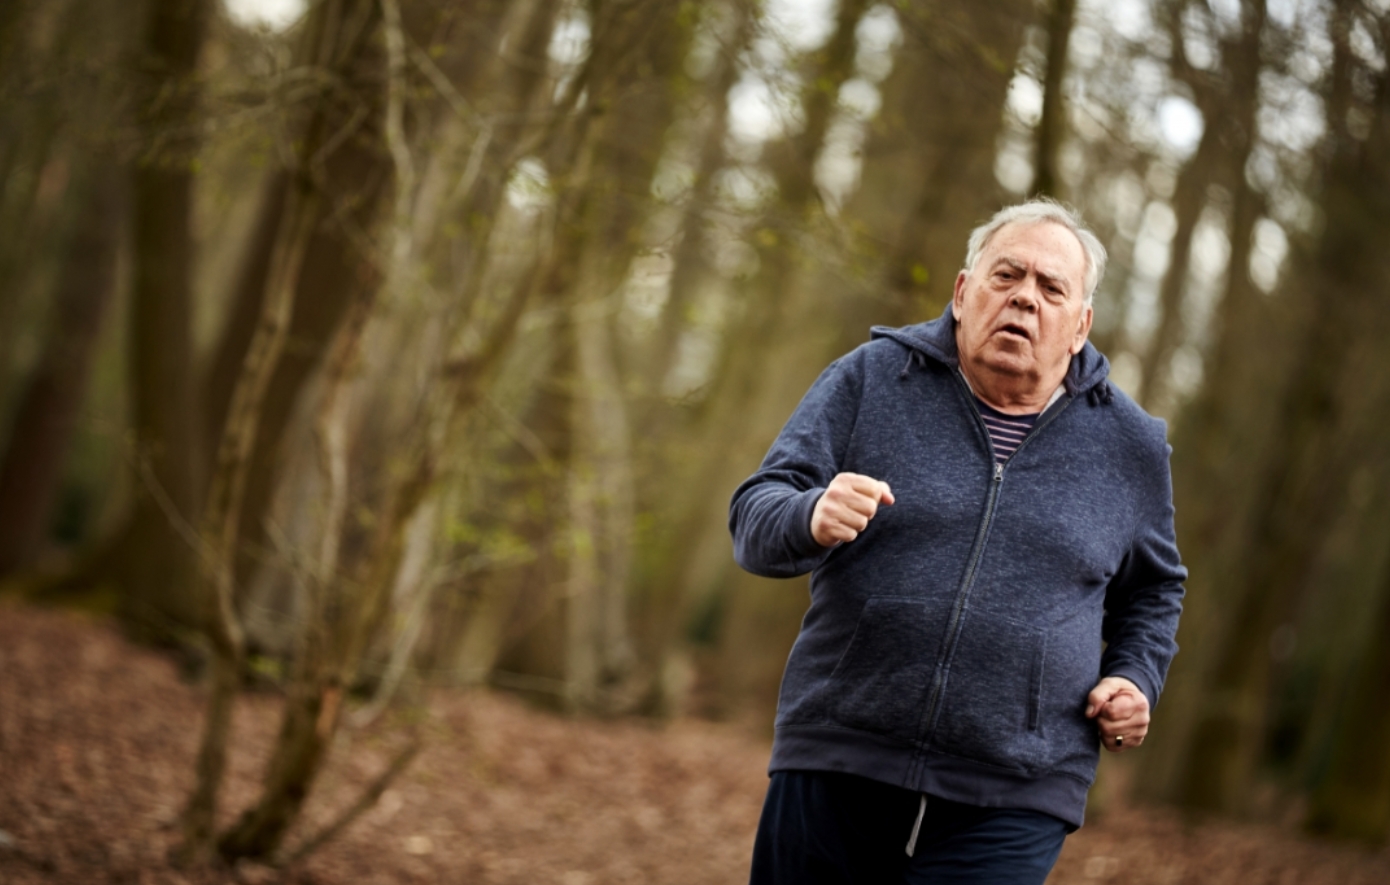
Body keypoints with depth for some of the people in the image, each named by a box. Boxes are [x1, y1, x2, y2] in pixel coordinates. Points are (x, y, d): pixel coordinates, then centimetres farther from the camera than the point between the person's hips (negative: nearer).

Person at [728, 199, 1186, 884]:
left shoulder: (1129, 447, 9)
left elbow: (1153, 589, 26)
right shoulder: (869, 379, 3)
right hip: (832, 775, 0)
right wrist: (812, 520, -26)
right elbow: (755, 517, -3)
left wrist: (1135, 678, 7)